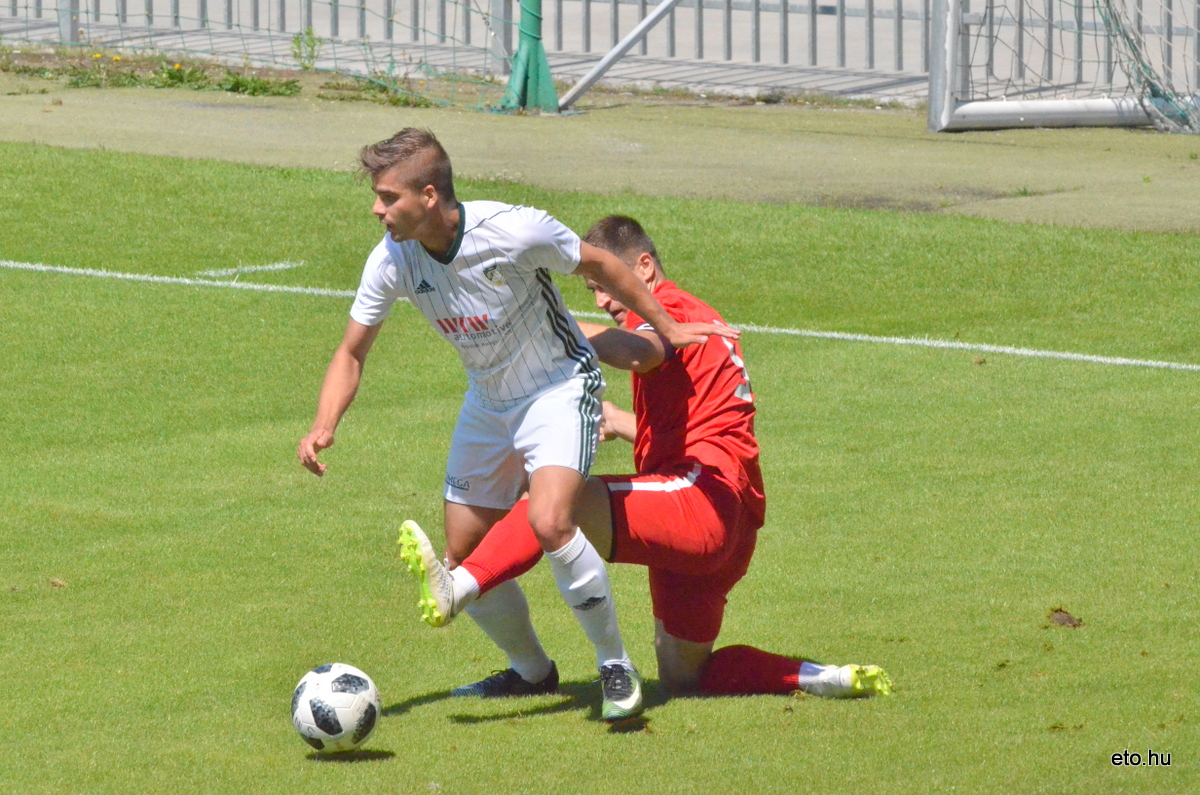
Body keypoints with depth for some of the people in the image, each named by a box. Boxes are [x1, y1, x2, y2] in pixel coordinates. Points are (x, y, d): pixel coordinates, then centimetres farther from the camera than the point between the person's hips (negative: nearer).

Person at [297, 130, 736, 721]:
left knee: (549, 523, -28)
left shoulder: (515, 232, -29)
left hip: (560, 386, -6)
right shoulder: (392, 260, -15)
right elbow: (352, 352, -3)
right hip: (487, 401, 6)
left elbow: (598, 265, -10)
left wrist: (668, 330, -1)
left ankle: (615, 665, -10)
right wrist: (323, 428, -19)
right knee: (463, 557, 4)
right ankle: (532, 670, 30)